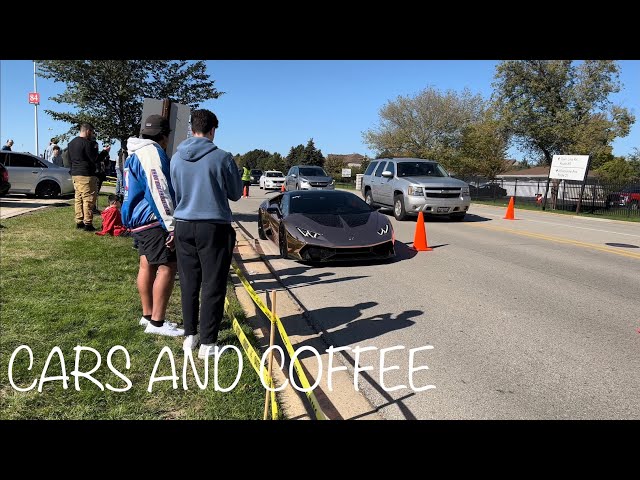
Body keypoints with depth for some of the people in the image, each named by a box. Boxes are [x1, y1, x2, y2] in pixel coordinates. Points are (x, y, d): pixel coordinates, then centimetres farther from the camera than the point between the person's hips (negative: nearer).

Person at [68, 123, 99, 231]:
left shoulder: (71, 143, 15)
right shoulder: (87, 143, -14)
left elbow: (70, 158, 22)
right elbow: (94, 159, -14)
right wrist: (95, 148, 0)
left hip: (75, 174, 9)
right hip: (86, 175, -9)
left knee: (78, 198, 13)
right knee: (88, 199, -6)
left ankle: (79, 222, 16)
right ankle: (88, 223, -7)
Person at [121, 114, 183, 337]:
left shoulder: (136, 153, 20)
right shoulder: (152, 151, -13)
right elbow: (159, 191, -21)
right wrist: (171, 225, -22)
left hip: (139, 220, 11)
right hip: (152, 221, -11)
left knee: (147, 265, 15)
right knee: (167, 267, -10)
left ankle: (148, 315, 24)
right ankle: (156, 322, -9)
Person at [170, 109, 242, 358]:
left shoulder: (176, 158, 3)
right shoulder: (222, 157, -9)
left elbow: (174, 193, 15)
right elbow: (236, 193, 2)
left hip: (184, 226, 4)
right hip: (214, 227, -4)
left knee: (189, 283, 14)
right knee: (213, 286, 3)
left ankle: (189, 336, 22)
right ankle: (207, 343, 7)